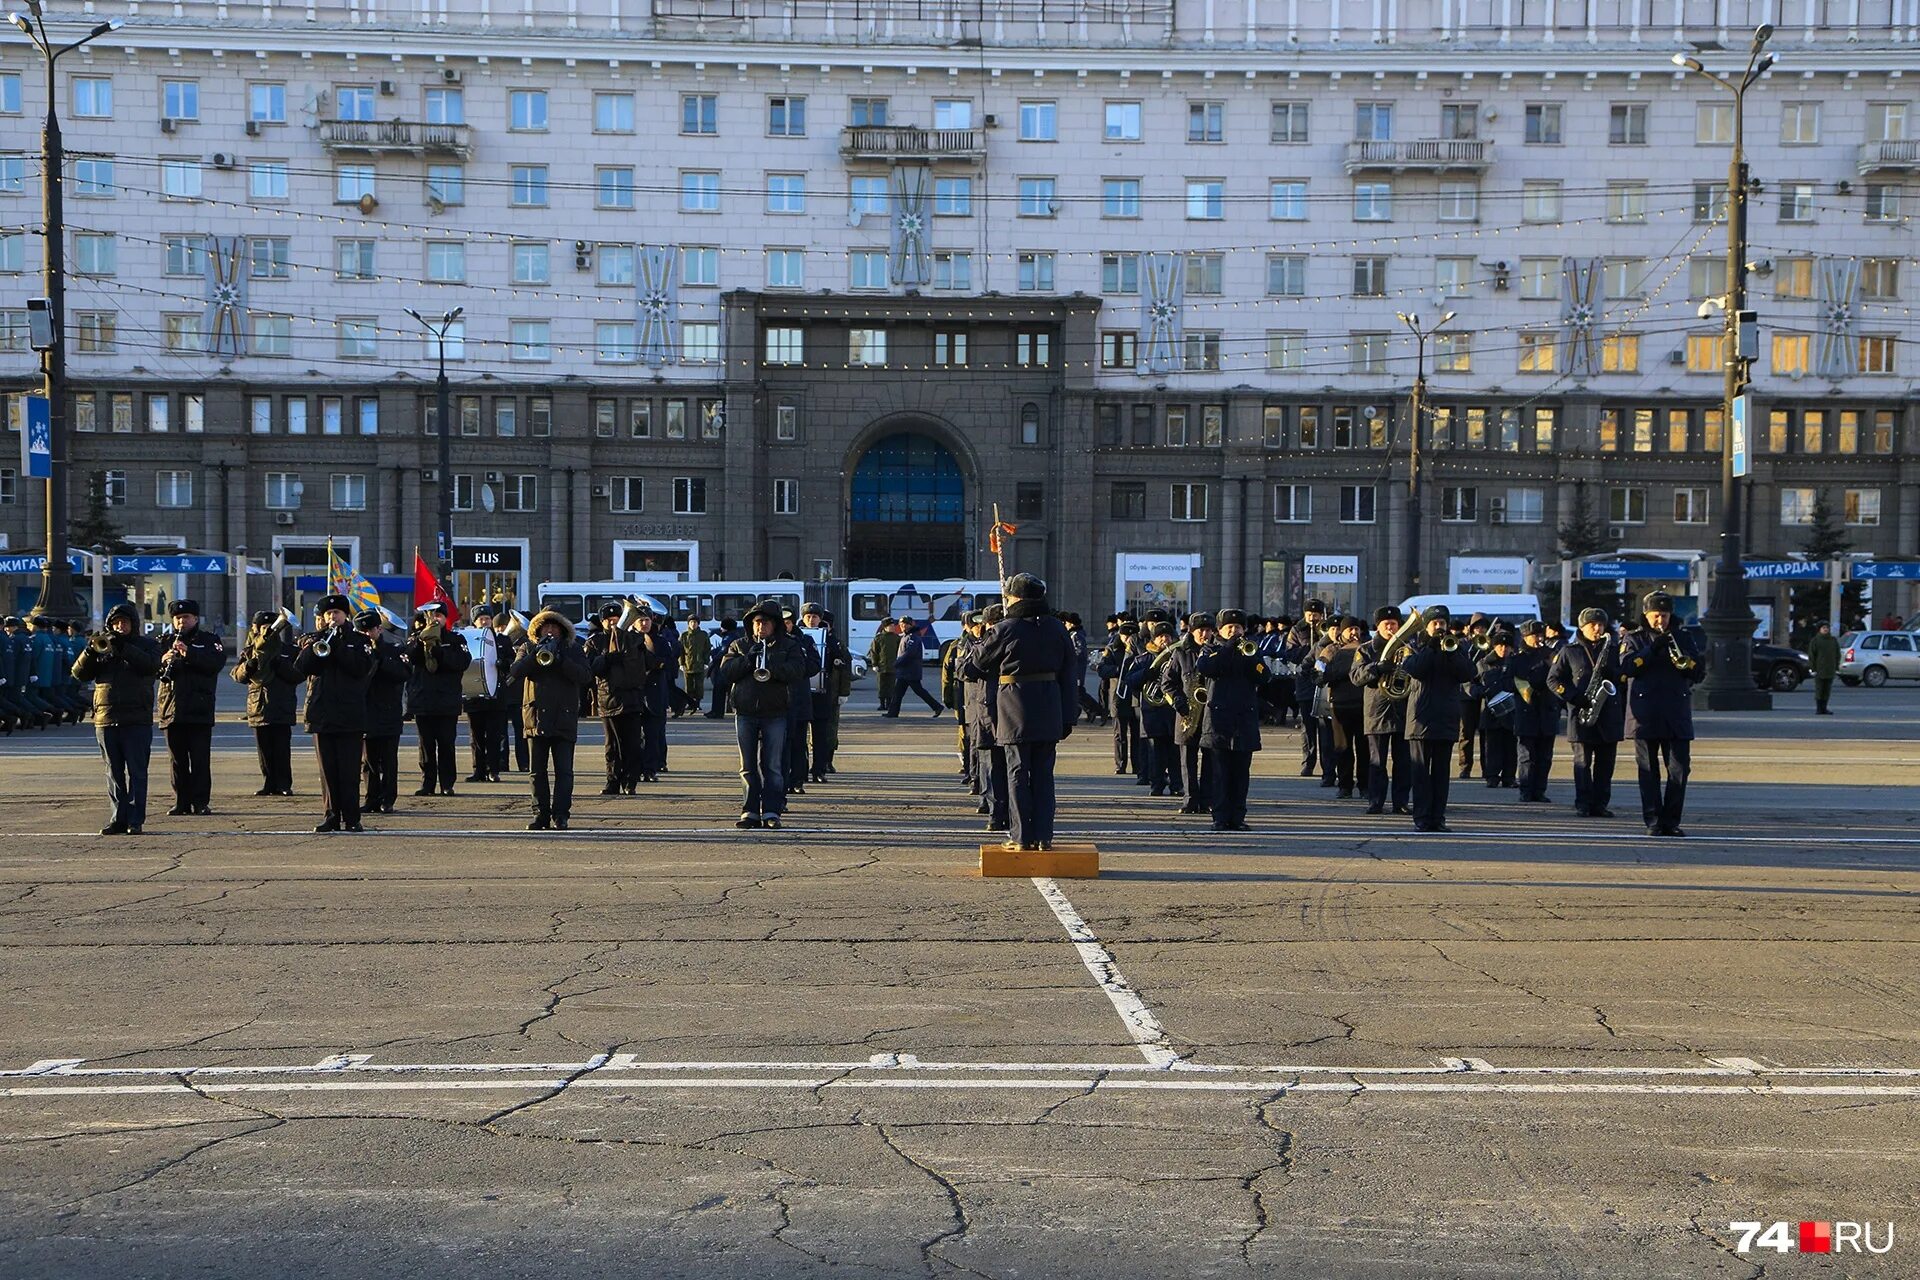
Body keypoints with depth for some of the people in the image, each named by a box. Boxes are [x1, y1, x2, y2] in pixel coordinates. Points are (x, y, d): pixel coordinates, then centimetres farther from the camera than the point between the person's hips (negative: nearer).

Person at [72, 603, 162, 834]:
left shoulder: (146, 645, 9)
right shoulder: (102, 646, 16)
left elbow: (152, 665, -13)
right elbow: (79, 674, 7)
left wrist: (124, 648, -20)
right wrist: (90, 651, -10)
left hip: (137, 720, -3)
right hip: (106, 718, 3)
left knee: (136, 772, -4)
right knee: (114, 773, 7)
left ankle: (135, 820, -2)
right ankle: (118, 818, 11)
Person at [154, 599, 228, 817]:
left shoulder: (209, 640, 7)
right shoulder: (165, 642, 15)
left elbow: (218, 662, -11)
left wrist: (190, 654, -22)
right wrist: (162, 662, -16)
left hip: (200, 710, -3)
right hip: (171, 709, 3)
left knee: (200, 758, -4)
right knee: (177, 760, 6)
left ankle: (201, 802, -1)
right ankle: (181, 802, 11)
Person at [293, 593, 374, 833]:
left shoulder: (358, 640, 7)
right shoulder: (312, 640, 13)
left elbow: (362, 668, -9)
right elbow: (300, 668, -2)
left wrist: (337, 646, -14)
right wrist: (315, 646, -13)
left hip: (350, 712, -2)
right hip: (322, 712, 2)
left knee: (349, 768, -4)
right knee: (328, 769, 4)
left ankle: (351, 818, -1)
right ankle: (332, 815, 10)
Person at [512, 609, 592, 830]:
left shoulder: (573, 650, 9)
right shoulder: (529, 648, 12)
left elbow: (586, 675, -7)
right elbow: (515, 672, -4)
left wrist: (560, 660, -17)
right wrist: (536, 655, -17)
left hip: (564, 719, -1)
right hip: (536, 717, 1)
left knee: (563, 770, -4)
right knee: (538, 771, 4)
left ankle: (561, 816, -3)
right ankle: (541, 814, 9)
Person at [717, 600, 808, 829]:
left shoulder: (788, 646, 7)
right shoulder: (739, 645, 13)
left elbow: (798, 672, -10)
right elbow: (725, 671, 0)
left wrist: (772, 668, -24)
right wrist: (747, 660, -14)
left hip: (775, 713, -2)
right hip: (744, 713, 2)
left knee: (773, 766, -2)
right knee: (748, 766, 5)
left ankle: (771, 812, 1)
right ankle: (750, 812, 10)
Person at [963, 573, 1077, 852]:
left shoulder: (1005, 630, -8)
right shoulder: (1057, 628, 5)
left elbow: (974, 664, 4)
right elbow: (1068, 675, 7)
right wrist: (1068, 716, 10)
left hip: (1015, 712, -4)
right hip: (1048, 712, 4)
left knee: (1018, 774, 3)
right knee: (1043, 773, 9)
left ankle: (1021, 836, 3)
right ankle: (1043, 836, 9)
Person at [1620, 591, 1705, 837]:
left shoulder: (1683, 639, 14)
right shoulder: (1634, 639, 9)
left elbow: (1700, 673, 7)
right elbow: (1626, 667, -9)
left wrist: (1686, 662, -13)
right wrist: (1652, 650, -17)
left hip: (1677, 716, 2)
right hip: (1645, 714, -2)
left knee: (1680, 769, -3)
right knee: (1648, 771, 1)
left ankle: (1671, 820, 5)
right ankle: (1653, 821, 4)